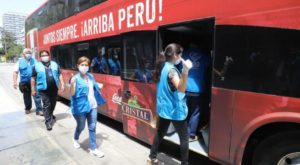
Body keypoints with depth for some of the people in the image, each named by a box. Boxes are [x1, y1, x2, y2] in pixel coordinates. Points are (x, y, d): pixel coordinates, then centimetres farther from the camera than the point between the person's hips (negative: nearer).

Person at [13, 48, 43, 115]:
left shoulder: (34, 61, 3)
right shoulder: (20, 62, -1)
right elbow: (15, 72, -2)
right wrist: (15, 82, -8)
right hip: (25, 82, 1)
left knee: (37, 95, -8)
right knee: (27, 96, 16)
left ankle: (39, 110, -3)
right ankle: (27, 108, 34)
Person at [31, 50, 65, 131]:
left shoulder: (54, 64, 8)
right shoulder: (37, 66, -1)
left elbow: (59, 75, 11)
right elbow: (33, 78, 2)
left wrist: (62, 85, 3)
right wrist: (33, 89, 0)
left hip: (54, 88, 4)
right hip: (44, 89, -4)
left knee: (53, 103, 16)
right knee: (46, 105, -4)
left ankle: (50, 115, 40)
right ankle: (48, 121, 3)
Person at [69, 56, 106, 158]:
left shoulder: (91, 76, 5)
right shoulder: (75, 78, -13)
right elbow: (72, 94, -23)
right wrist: (72, 84, -36)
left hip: (92, 106, 5)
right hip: (81, 107, -5)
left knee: (92, 127, 10)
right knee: (81, 126, 14)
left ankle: (93, 148, 22)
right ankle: (75, 139, 48)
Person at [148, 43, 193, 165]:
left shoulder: (162, 67, 7)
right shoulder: (171, 70, -19)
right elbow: (181, 88, -33)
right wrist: (185, 71, -49)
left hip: (164, 108, 9)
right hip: (175, 110, -8)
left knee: (160, 133, 20)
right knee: (184, 138, 6)